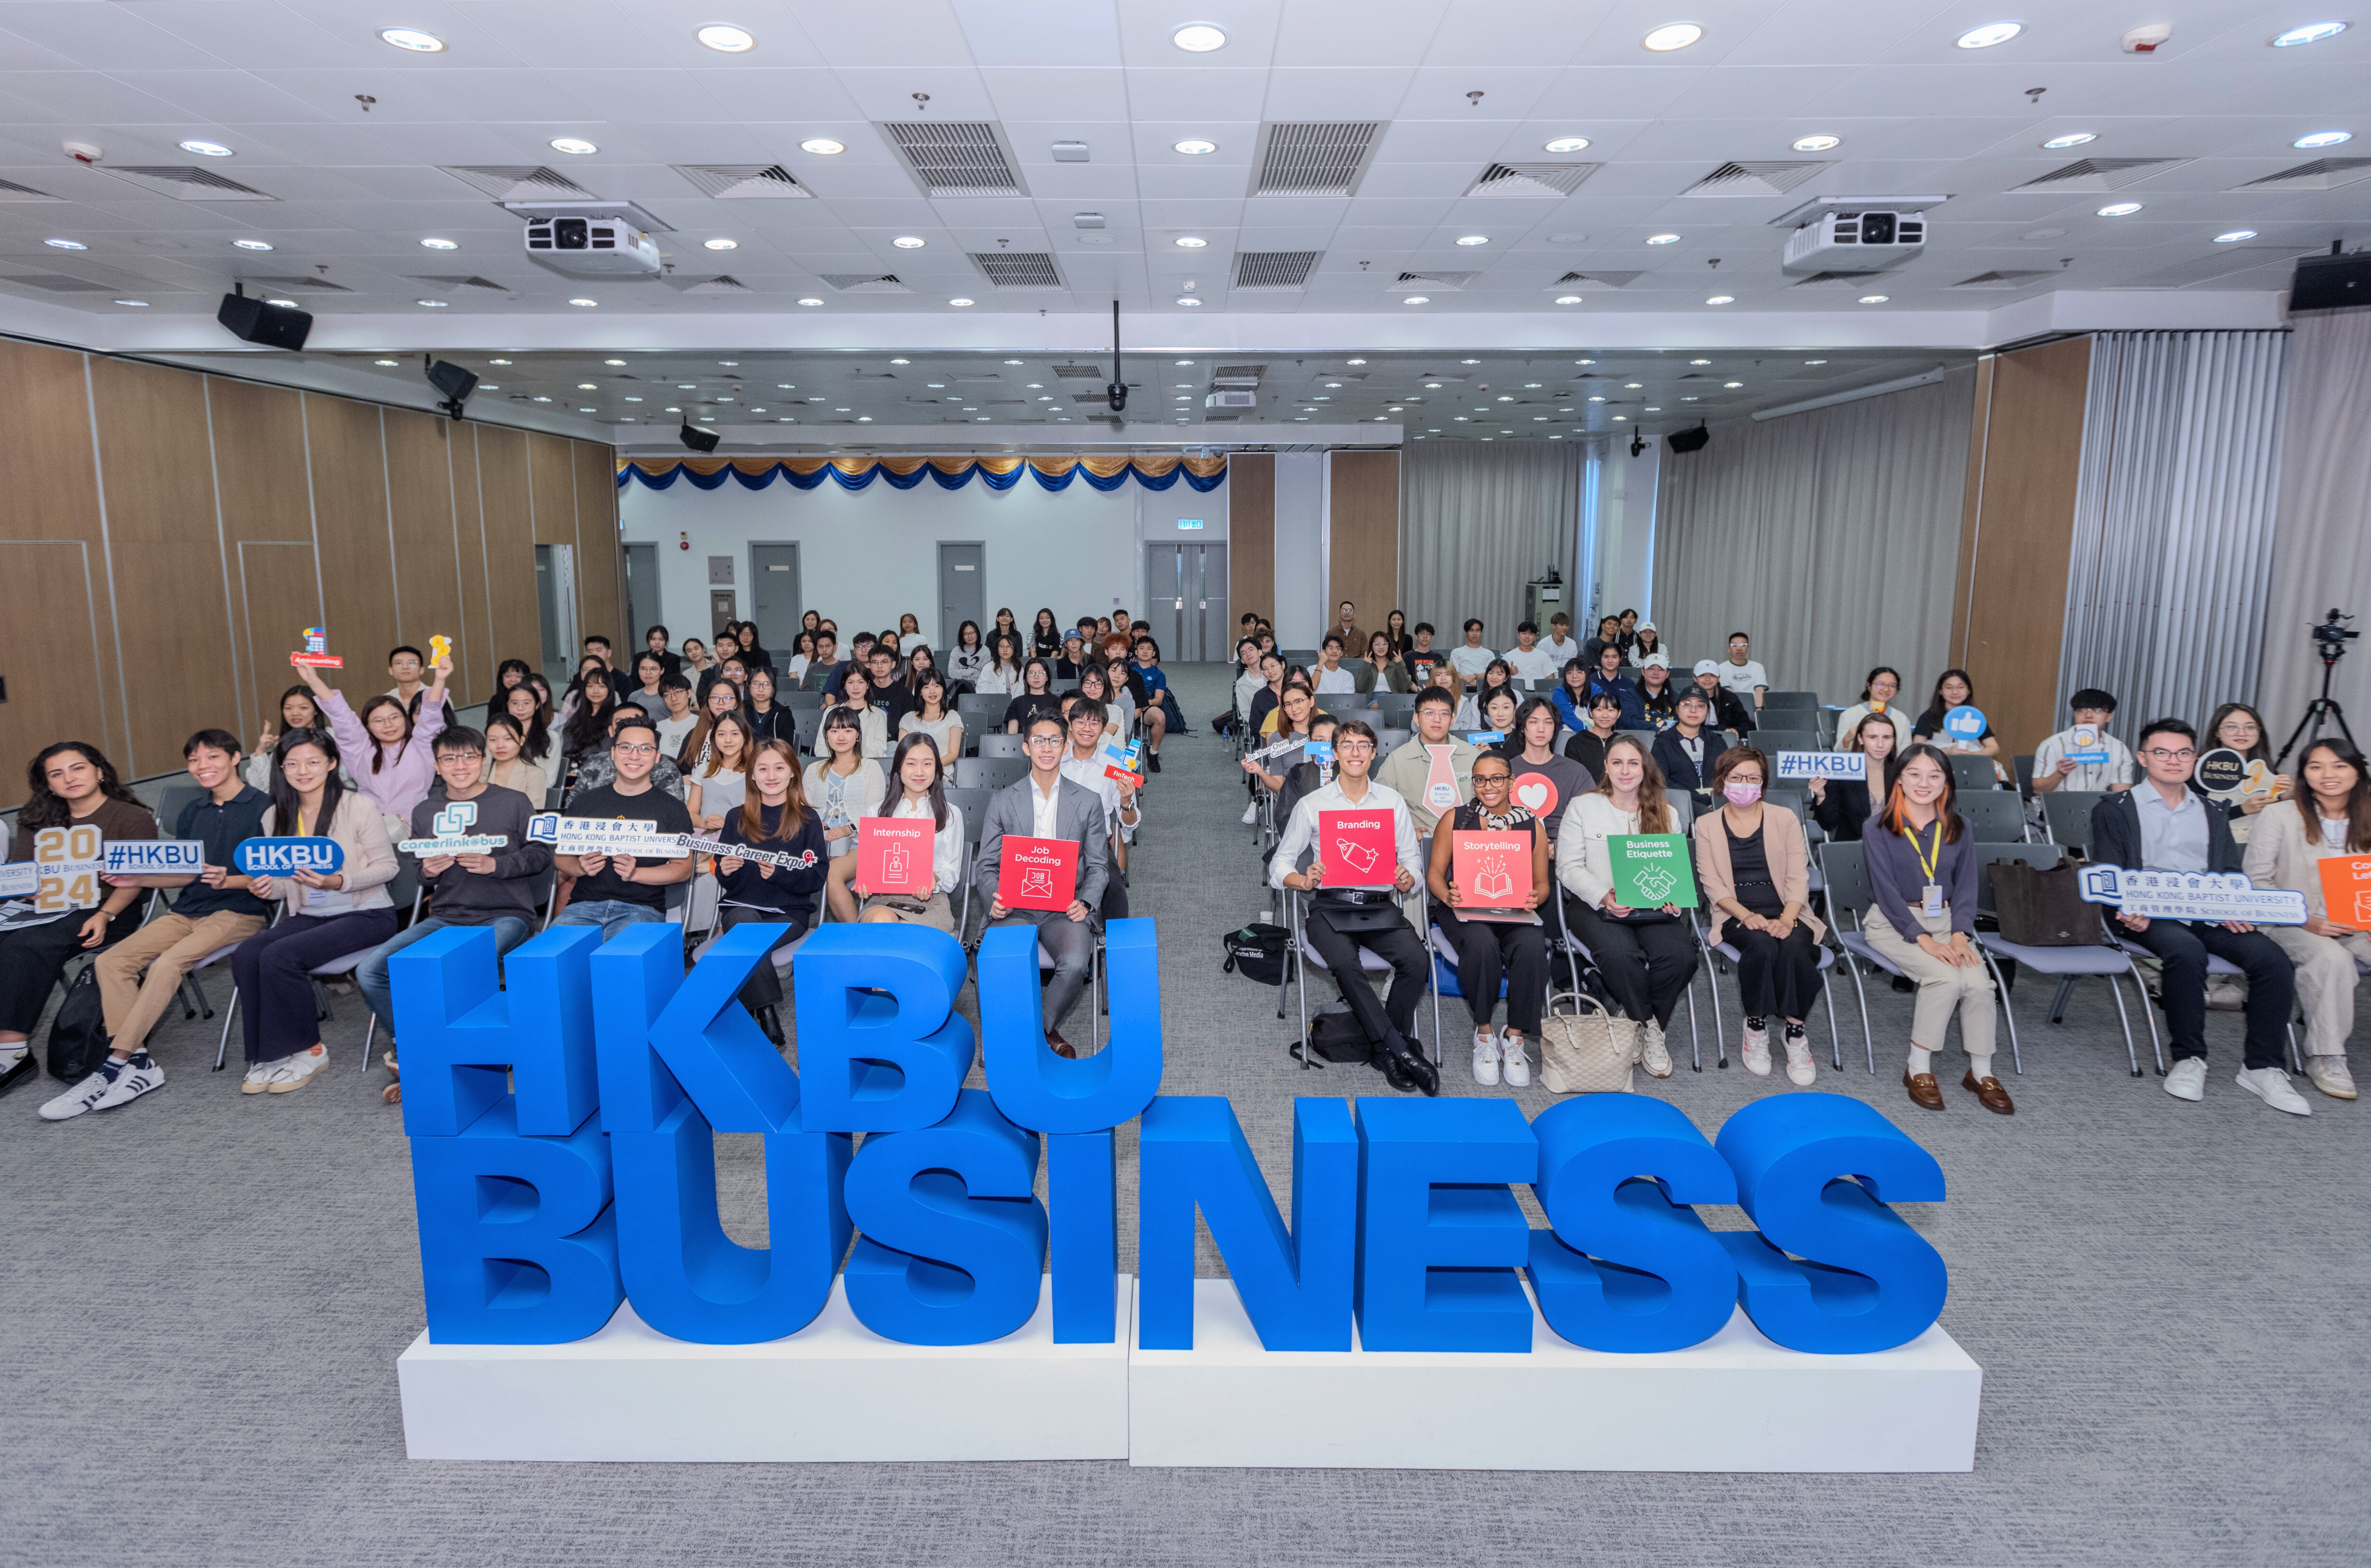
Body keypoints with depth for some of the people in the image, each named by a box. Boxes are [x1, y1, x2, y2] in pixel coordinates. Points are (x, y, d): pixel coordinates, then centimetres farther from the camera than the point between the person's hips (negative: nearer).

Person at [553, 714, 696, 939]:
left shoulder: (672, 808, 7)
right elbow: (561, 855, 18)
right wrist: (580, 867, -6)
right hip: (584, 904, 3)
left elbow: (683, 868, 3)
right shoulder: (584, 802, 15)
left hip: (642, 909, -2)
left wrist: (635, 873, -12)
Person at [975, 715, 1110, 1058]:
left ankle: (1046, 1029, -1)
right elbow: (986, 865, 8)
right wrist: (995, 899, -13)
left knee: (1075, 965, -31)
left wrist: (1085, 903, -9)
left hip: (1065, 908, 0)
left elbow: (1098, 866, 10)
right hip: (1015, 907, 0)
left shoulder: (1088, 802, 10)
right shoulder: (1002, 801, 9)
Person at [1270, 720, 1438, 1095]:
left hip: (1380, 906, 2)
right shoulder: (1311, 805, 7)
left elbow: (1413, 858, 13)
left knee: (1417, 960, -27)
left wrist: (1408, 879, -12)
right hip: (1330, 908, -2)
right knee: (1344, 963, -33)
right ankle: (1402, 1051, -22)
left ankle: (1386, 1051, -9)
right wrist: (1305, 881, -16)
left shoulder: (1393, 801, 13)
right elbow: (1280, 865, 6)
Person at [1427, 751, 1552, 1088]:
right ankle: (1484, 1035, -16)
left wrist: (1534, 898, -12)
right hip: (1464, 909, -1)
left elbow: (1542, 883, 12)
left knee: (1532, 945, -34)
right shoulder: (1454, 819, 7)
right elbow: (1435, 872, 6)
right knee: (1482, 943, -37)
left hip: (1515, 912, 2)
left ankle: (1514, 1040, -16)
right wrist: (1447, 895, -15)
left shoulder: (1532, 826, 11)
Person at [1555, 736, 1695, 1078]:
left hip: (1653, 909, 3)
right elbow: (1569, 867, 0)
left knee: (1680, 955, -29)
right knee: (1620, 953, -35)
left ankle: (1636, 1019, -4)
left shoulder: (1667, 814, 15)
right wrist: (1604, 897, -17)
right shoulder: (1583, 807, 7)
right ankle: (1648, 1026, -8)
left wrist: (1672, 897, -14)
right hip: (1595, 906, -2)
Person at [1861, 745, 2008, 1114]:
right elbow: (1887, 890, -11)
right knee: (1946, 977, -29)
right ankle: (1918, 1069, -15)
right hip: (1894, 923, -4)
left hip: (1945, 919, 4)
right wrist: (1923, 940, -19)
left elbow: (1966, 886, 6)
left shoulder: (1958, 828, 8)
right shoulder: (1880, 828, -5)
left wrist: (1960, 934, -11)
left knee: (1979, 982, -24)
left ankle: (1981, 1072, -6)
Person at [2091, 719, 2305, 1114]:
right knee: (2186, 949, -36)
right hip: (2150, 915, -4)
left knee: (2273, 959, -23)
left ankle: (2262, 1067, -11)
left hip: (2210, 915, 4)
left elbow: (2233, 875, 16)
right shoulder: (2115, 810, 10)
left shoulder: (2214, 813, 23)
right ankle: (2189, 1059, -20)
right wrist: (2128, 911, -19)